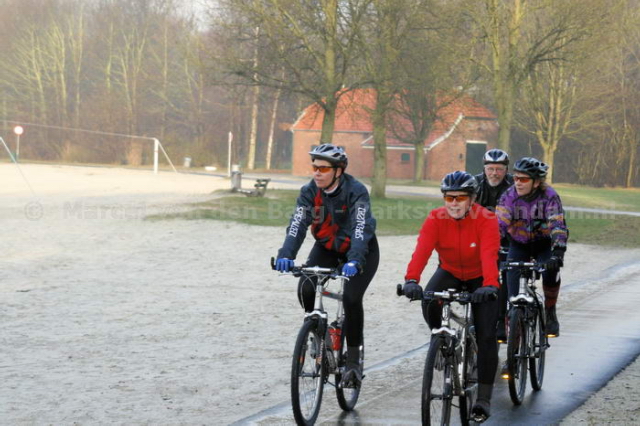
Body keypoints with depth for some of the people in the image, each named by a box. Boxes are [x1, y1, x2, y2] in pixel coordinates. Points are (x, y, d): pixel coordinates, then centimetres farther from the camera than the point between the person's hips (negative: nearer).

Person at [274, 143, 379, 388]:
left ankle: (353, 362, -9)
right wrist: (286, 255, -42)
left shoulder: (356, 192, -26)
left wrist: (354, 262, -54)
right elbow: (297, 225, -25)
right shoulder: (310, 192, -15)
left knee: (351, 298, -23)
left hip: (361, 251, -4)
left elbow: (361, 229, -37)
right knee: (305, 289, -21)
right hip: (327, 248, 4)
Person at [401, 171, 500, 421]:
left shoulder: (485, 219, -25)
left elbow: (489, 255, -39)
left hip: (479, 278, -2)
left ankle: (484, 398, -2)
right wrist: (411, 280, -52)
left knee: (486, 334, -11)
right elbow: (422, 250, -34)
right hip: (449, 273, 2)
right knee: (429, 301, -30)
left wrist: (490, 285, -57)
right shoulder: (435, 219, -20)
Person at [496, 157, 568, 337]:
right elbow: (499, 224, -24)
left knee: (550, 272, -28)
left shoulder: (549, 197, -23)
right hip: (519, 245, 2)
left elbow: (558, 226, -33)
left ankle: (550, 311, -4)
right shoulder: (509, 196, -17)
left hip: (544, 244, -1)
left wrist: (558, 252, -48)